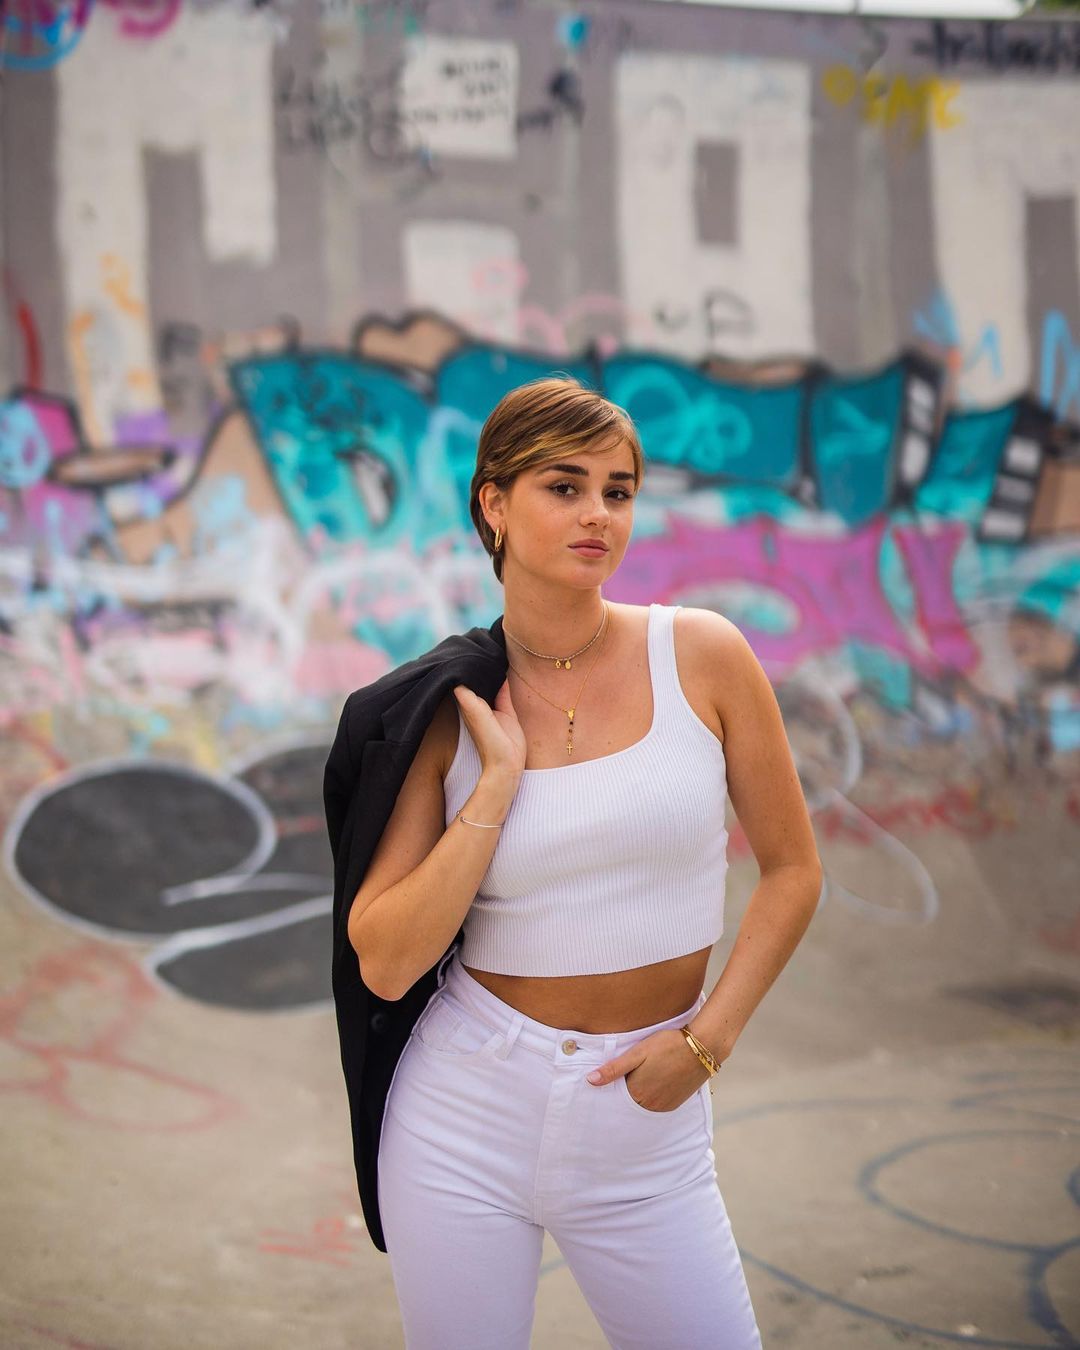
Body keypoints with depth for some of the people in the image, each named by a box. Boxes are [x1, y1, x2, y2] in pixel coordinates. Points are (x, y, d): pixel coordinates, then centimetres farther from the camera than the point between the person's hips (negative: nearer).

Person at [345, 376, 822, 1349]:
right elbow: (385, 964, -10)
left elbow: (792, 869, 3)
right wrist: (498, 782, -14)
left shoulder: (703, 655, -5)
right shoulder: (448, 709, -3)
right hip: (467, 1110, 0)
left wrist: (706, 1040, -6)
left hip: (645, 1126, 0)